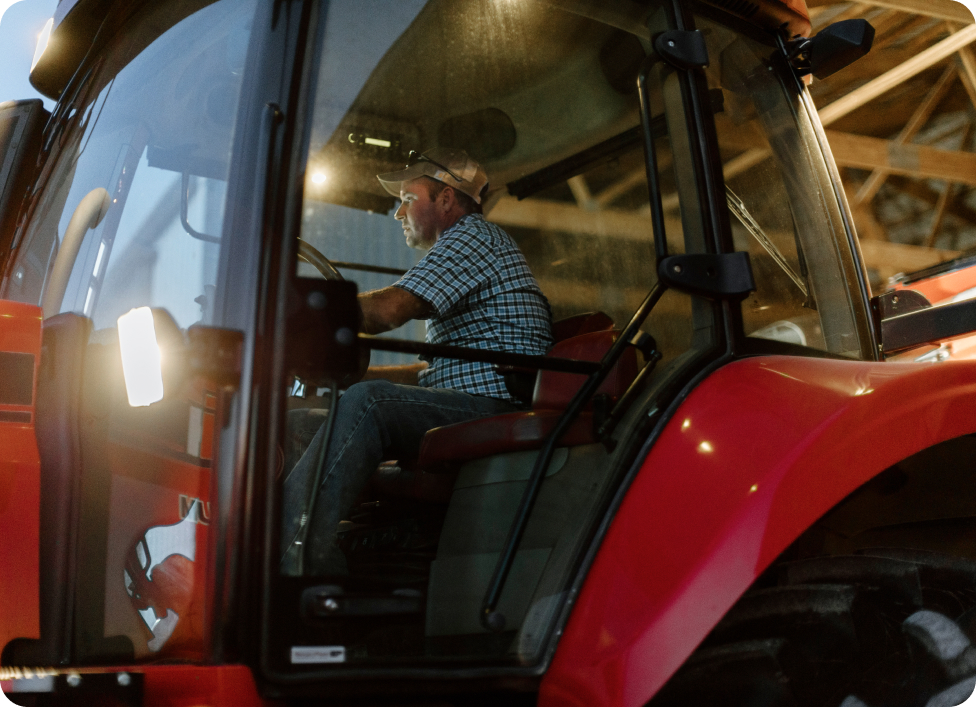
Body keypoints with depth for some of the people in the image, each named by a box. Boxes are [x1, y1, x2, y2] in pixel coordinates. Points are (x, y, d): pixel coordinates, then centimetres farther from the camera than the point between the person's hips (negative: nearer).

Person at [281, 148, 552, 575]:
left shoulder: (473, 236, -2)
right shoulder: (467, 248, 30)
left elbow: (387, 310, -16)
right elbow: (434, 371, 28)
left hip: (495, 407, -10)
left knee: (366, 404, -30)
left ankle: (292, 560, -37)